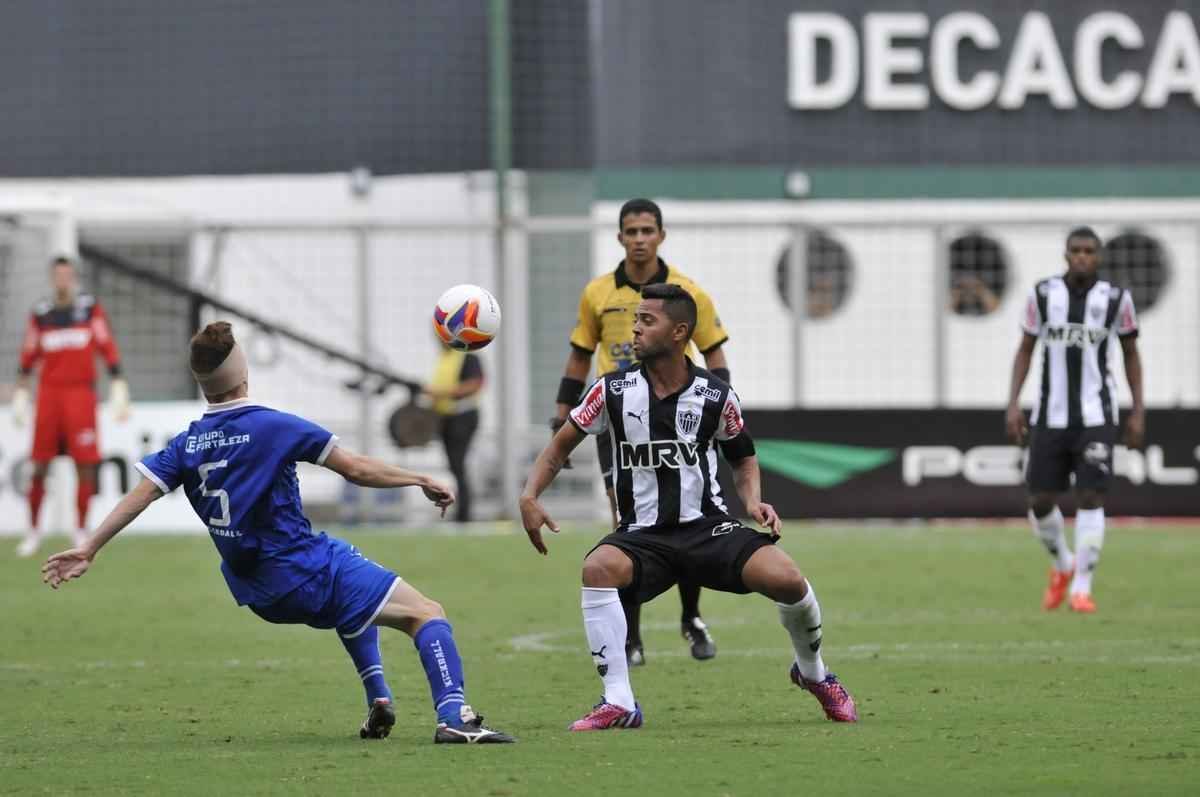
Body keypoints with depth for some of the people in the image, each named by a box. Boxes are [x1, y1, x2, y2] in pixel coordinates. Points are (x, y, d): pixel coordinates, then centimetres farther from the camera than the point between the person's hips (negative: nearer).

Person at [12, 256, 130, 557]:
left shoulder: (90, 308, 4)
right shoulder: (40, 314, 9)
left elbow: (108, 349, 3)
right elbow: (28, 357, 15)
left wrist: (118, 388, -2)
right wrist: (20, 395, 13)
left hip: (81, 392, -1)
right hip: (49, 393, 1)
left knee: (85, 464, -4)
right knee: (40, 466, 0)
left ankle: (81, 530, 4)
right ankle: (33, 530, 10)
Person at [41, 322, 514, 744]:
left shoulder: (187, 445, 2)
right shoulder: (274, 428, -14)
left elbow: (140, 494, -2)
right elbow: (357, 469, -10)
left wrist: (88, 550, 4)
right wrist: (420, 481, 1)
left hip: (259, 595, 7)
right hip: (309, 574, -7)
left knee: (352, 600, 38)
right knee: (426, 614, -8)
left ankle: (378, 699, 26)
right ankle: (453, 716, -28)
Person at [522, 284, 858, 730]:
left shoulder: (715, 396, -1)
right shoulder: (613, 391, 0)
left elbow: (743, 457, 17)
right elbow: (562, 445, 11)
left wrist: (753, 501, -3)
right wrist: (530, 496, -4)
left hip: (707, 526, 0)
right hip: (642, 536, 0)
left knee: (785, 579, -24)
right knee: (599, 568, -35)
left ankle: (813, 673, 11)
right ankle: (618, 703, -28)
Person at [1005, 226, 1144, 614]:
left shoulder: (1116, 299, -2)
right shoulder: (1043, 294, 0)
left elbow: (1131, 353, 8)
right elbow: (1025, 349, 9)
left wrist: (1138, 411, 4)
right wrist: (1013, 404, 0)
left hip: (1095, 417, -2)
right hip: (1050, 416, 2)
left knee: (1091, 498, -11)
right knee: (1041, 502, 2)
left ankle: (1081, 586, -1)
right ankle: (1062, 565, 30)